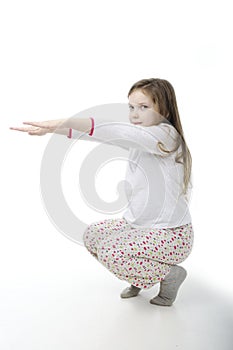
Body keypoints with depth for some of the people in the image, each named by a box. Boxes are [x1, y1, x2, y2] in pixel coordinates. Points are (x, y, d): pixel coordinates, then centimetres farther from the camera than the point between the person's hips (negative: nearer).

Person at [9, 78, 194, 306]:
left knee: (111, 253, -23)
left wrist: (64, 122, -44)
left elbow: (116, 132, -37)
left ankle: (169, 274, -1)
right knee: (92, 235, 8)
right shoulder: (138, 138, 5)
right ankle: (140, 277, 20)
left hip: (170, 234, -9)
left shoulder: (166, 135, -21)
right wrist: (51, 129, -13)